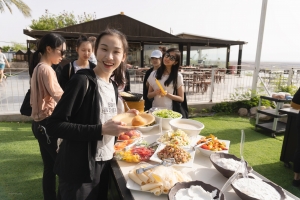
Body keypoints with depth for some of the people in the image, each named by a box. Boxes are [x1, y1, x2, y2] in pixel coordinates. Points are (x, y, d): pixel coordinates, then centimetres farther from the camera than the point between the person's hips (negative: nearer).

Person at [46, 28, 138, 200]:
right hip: (79, 169, -7)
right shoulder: (82, 80, -18)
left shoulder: (113, 85, 5)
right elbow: (55, 125, -21)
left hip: (104, 163, 7)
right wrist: (101, 130, -27)